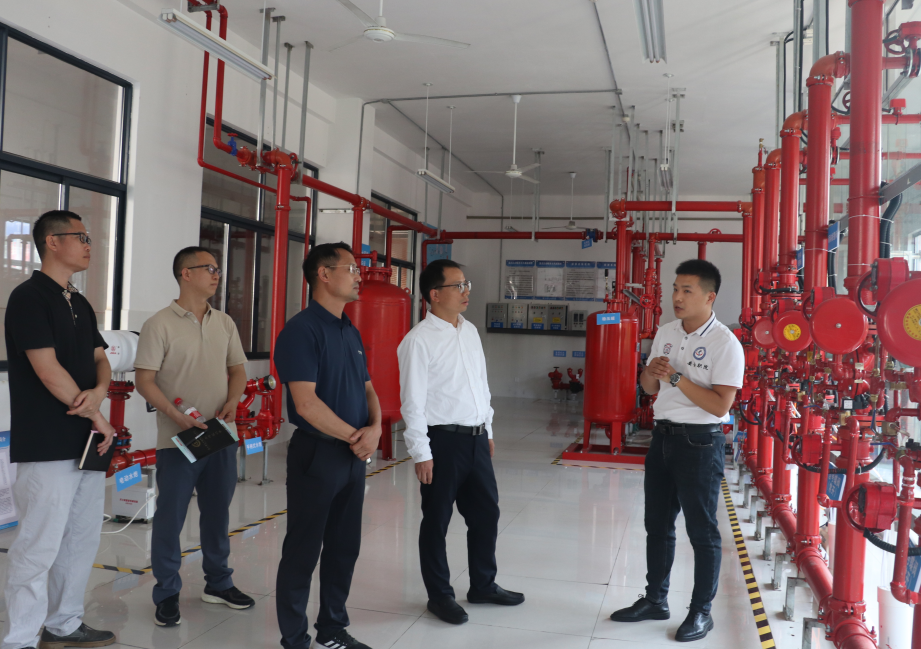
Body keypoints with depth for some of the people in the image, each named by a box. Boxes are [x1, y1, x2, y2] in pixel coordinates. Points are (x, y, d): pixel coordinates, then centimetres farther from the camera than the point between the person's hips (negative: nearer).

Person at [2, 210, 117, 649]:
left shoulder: (80, 305, 15)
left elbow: (99, 359, 15)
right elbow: (48, 369, -16)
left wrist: (99, 392, -9)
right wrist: (96, 417, -9)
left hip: (87, 443, 9)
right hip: (48, 446, -8)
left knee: (82, 539, 15)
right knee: (39, 546, -4)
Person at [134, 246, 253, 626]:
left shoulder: (224, 323, 8)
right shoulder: (160, 324, -8)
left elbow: (238, 369, 14)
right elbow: (144, 380, -11)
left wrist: (232, 402, -6)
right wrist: (178, 417, -20)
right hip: (178, 439, -5)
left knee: (217, 513, 16)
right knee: (170, 517, 4)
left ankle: (218, 583, 32)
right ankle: (167, 594, 18)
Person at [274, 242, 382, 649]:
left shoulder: (351, 332, 12)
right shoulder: (302, 330, -14)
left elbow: (367, 389, 15)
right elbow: (306, 403, -21)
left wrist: (375, 428, -6)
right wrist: (355, 436, -12)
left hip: (354, 455, 8)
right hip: (317, 453, -8)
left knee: (345, 547, 16)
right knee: (303, 551, 4)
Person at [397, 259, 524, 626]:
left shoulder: (470, 332, 10)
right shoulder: (419, 340, -13)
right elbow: (413, 401, -14)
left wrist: (488, 430, 18)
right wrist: (421, 453, -15)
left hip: (476, 438, 7)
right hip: (444, 440, -7)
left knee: (486, 513, 16)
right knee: (436, 521, 8)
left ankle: (483, 586, 35)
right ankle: (439, 595, 25)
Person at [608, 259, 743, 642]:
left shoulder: (725, 344, -14)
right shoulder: (666, 333, 7)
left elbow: (720, 405, -20)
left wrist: (676, 378, -22)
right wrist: (651, 373, -8)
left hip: (700, 442, -7)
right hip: (662, 436, 7)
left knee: (702, 530, 5)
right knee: (657, 524, 16)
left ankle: (702, 611, 20)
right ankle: (655, 599, 31)